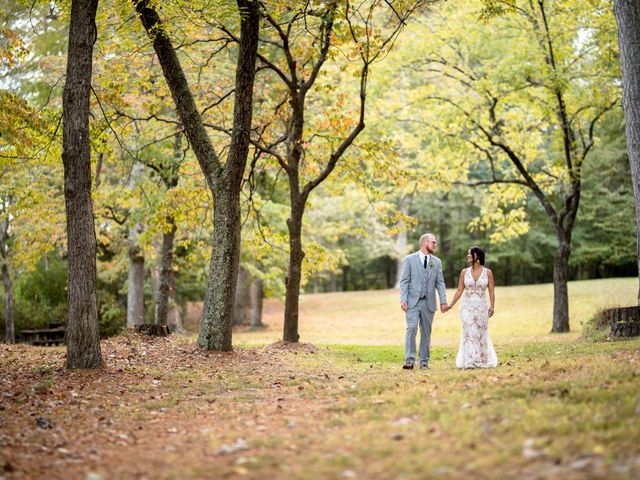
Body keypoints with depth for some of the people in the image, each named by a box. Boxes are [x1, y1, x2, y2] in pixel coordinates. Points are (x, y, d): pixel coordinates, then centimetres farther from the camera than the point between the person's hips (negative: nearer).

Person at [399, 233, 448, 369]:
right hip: (412, 302, -3)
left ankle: (424, 361, 13)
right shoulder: (409, 259, 1)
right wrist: (403, 299, -12)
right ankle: (410, 360, -14)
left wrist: (443, 301, 0)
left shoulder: (437, 262, 11)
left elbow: (440, 282, 9)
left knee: (426, 332, 6)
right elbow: (404, 281, -2)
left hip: (429, 303, 3)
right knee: (411, 328, -16)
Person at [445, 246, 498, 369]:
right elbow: (459, 291, 6)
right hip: (467, 306, 0)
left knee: (481, 333, 6)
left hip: (481, 307, 0)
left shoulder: (487, 272, 1)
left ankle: (482, 361, 21)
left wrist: (492, 306, -12)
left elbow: (491, 291, 0)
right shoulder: (464, 272, 5)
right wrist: (451, 305, 0)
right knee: (469, 332, -10)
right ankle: (470, 361, -9)